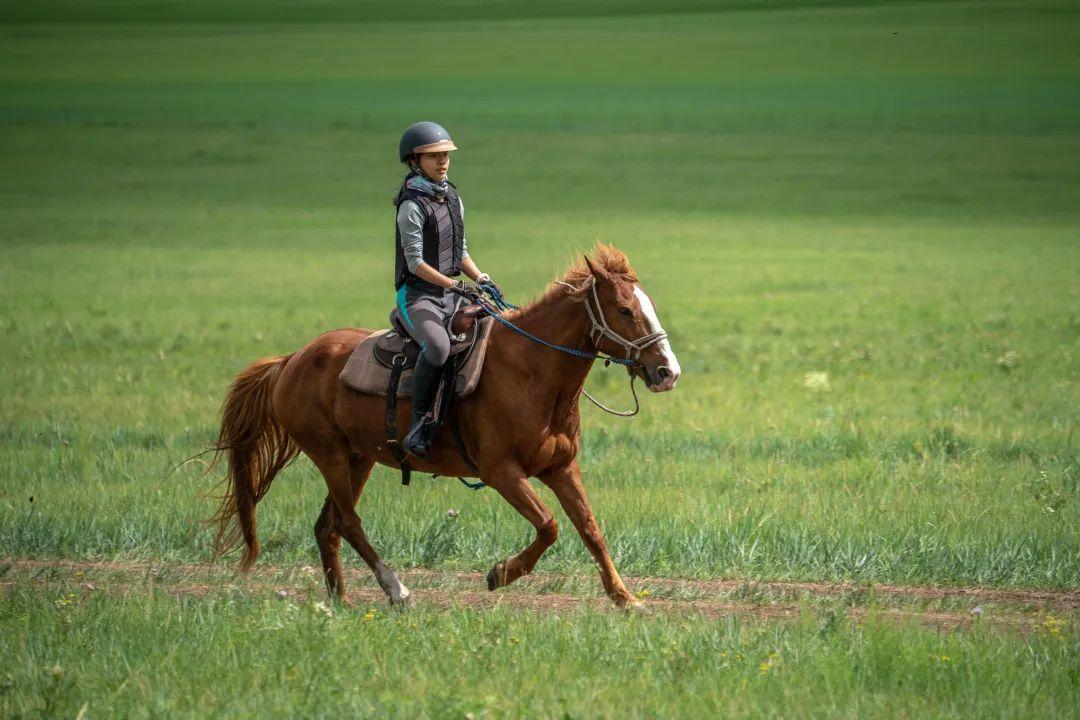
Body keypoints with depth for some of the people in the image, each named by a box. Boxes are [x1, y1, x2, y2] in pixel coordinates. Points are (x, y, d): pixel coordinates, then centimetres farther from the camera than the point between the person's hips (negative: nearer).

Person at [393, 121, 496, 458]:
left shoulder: (453, 199, 12)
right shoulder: (412, 205, -12)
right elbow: (415, 262, -17)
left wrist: (479, 277, 2)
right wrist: (453, 284, -25)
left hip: (451, 294, 8)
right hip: (418, 295, -8)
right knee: (438, 346, -36)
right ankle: (420, 422, -25)